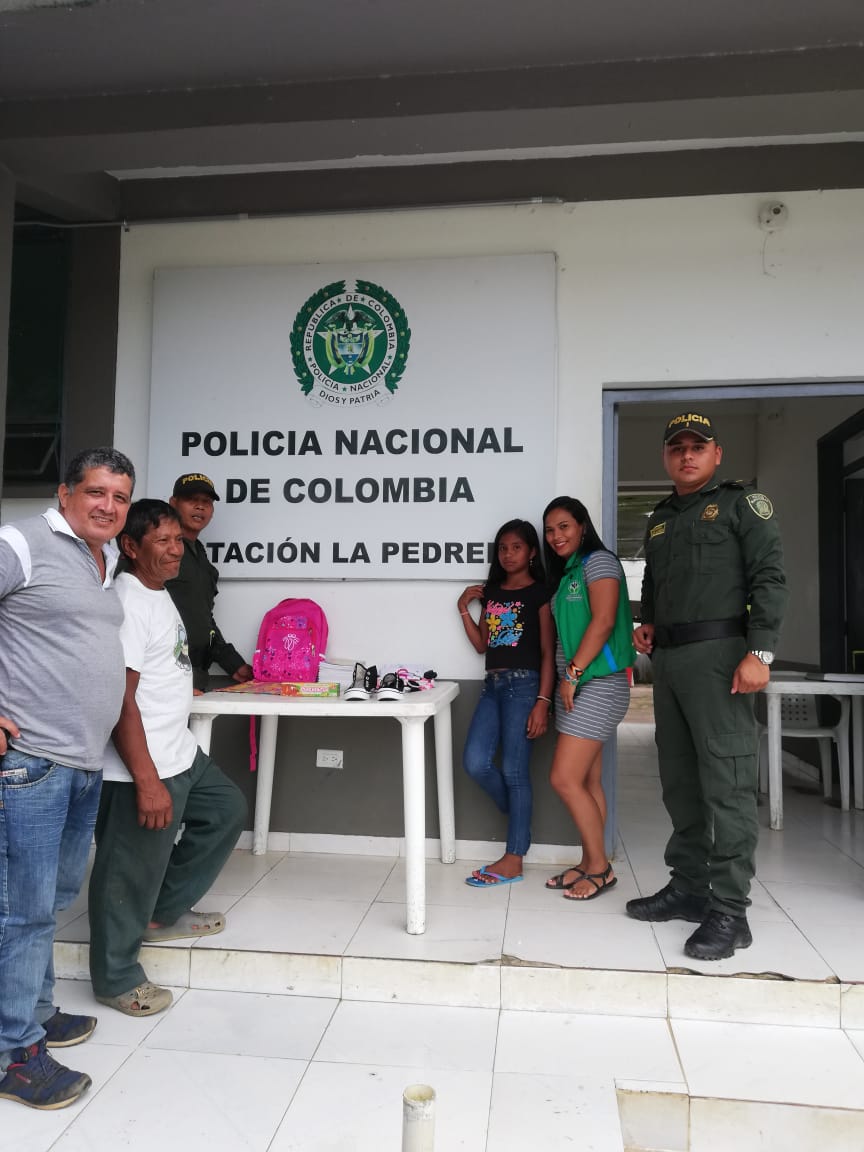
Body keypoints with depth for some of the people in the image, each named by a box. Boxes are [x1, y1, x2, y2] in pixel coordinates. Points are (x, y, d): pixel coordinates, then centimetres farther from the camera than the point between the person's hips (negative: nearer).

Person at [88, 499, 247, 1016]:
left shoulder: (160, 593, 10)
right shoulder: (127, 603, -21)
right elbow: (120, 698, -24)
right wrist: (147, 781, -25)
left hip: (182, 753, 10)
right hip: (143, 767, -10)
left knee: (228, 811, 24)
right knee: (131, 876, 5)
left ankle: (164, 913, 35)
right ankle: (116, 978, 26)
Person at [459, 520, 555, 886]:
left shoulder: (539, 593, -2)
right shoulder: (491, 592, 15)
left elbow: (548, 653, -7)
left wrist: (543, 700, -14)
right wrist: (464, 608, 5)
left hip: (524, 685, -6)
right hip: (493, 685, 6)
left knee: (514, 770, -3)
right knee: (476, 764, -4)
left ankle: (513, 859, 6)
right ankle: (521, 813, 23)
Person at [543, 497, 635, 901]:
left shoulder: (598, 561, -8)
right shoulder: (568, 572, 19)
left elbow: (603, 622, -18)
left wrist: (573, 673, -17)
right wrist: (566, 681, 12)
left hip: (598, 682, -9)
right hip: (578, 685, 9)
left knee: (565, 780, -10)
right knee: (587, 781, 10)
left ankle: (600, 868, 3)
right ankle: (589, 864, 18)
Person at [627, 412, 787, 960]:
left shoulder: (743, 503, 2)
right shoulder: (660, 518, 21)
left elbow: (770, 578, -8)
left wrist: (759, 652, -18)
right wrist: (647, 624, 11)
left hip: (717, 654, -7)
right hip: (669, 660, 7)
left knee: (727, 783, -7)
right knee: (680, 781, 11)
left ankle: (730, 910, -1)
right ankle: (689, 886, 23)